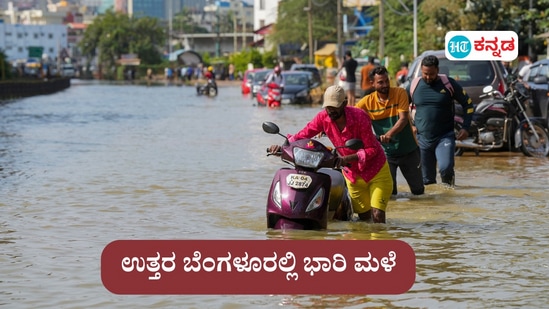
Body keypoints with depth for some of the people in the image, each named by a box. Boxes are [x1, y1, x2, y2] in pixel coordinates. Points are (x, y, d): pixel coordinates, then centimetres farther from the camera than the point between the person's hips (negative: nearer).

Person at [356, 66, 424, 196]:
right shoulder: (367, 101, -7)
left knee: (418, 190, 7)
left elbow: (403, 119, -21)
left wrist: (389, 134, -39)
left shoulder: (400, 93, -12)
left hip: (409, 150, 0)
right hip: (386, 152, 0)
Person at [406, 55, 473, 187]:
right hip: (422, 139, 3)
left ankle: (448, 181, 7)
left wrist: (465, 128, -4)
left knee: (446, 167, -24)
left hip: (445, 137, -3)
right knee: (427, 179, 5)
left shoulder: (449, 84, -4)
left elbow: (468, 104, 5)